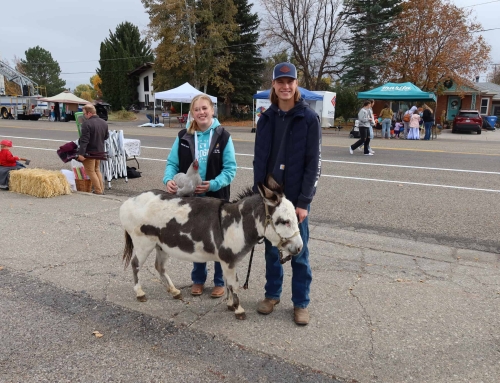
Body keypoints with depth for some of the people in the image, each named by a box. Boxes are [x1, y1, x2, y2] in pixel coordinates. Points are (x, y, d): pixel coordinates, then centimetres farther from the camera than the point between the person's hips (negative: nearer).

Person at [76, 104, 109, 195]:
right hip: (100, 151, 8)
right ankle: (101, 189, 20)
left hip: (90, 152, -7)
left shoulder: (87, 123, -18)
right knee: (97, 170, 20)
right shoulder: (104, 123, 4)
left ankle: (98, 191, 2)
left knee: (91, 171, 3)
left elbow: (84, 140, -23)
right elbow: (106, 136, 16)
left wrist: (81, 153, -23)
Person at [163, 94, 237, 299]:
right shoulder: (183, 136, -1)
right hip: (190, 197, 2)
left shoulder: (223, 136, -8)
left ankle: (220, 281, 29)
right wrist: (169, 179, -20)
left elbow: (230, 168, -11)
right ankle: (198, 279, 35)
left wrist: (213, 184, -25)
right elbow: (172, 163, 1)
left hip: (216, 197, -2)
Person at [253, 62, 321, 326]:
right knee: (271, 248, 14)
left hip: (296, 197, -3)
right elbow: (259, 160, 7)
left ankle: (301, 303, 22)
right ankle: (272, 294, 32)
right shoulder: (266, 119, 5)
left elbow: (313, 162, -9)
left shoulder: (309, 118, -6)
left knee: (299, 251, 6)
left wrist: (304, 201, -14)